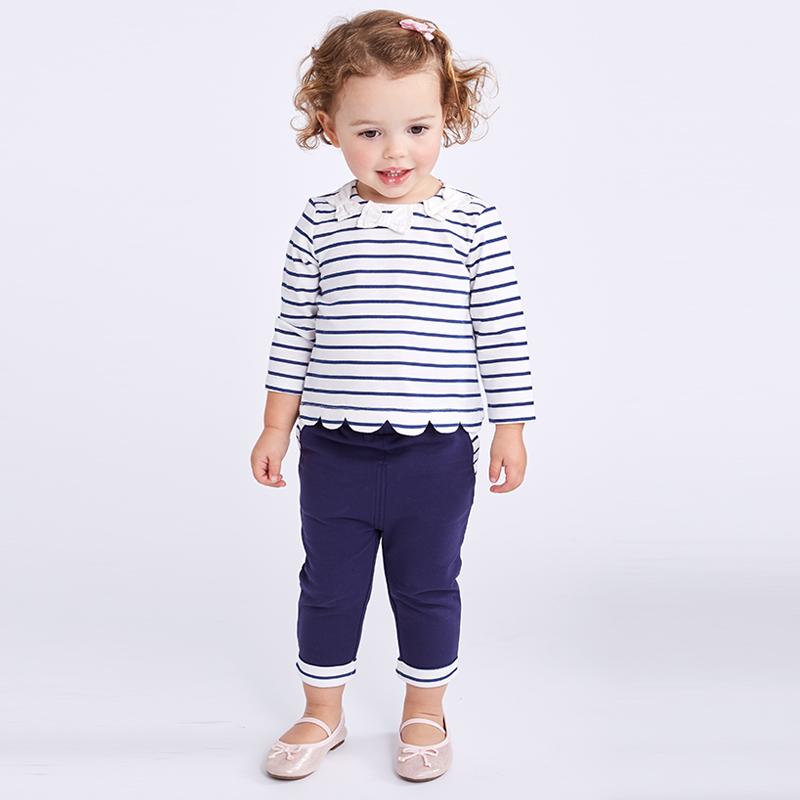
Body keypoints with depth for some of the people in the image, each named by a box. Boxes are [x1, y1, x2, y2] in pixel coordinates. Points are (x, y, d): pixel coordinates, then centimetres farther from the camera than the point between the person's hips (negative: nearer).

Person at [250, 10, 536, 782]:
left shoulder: (473, 224, -6)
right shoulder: (319, 225, -2)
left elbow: (500, 333, -2)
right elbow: (293, 333, 3)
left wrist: (510, 427, -1)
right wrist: (276, 428, 5)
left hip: (437, 453, -1)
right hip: (334, 450, 2)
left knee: (427, 588, 14)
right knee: (329, 587, 16)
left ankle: (424, 714, 36)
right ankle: (321, 713, 37)